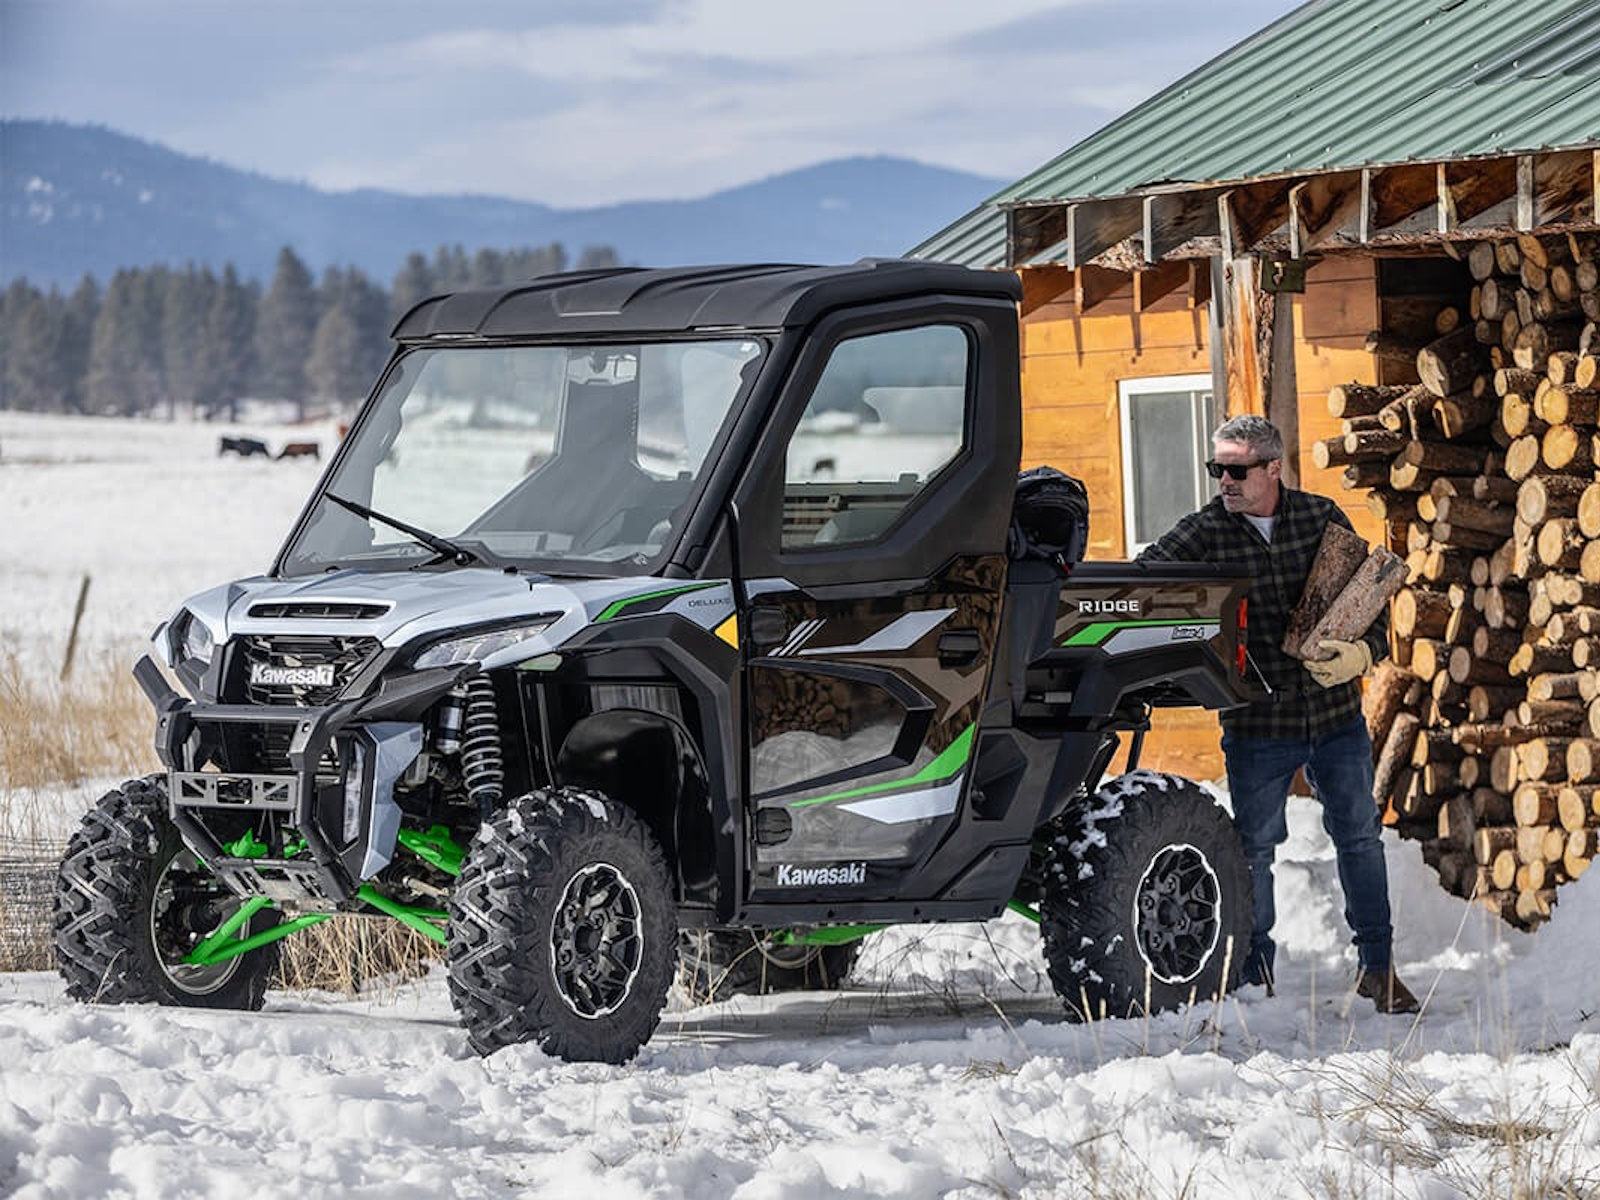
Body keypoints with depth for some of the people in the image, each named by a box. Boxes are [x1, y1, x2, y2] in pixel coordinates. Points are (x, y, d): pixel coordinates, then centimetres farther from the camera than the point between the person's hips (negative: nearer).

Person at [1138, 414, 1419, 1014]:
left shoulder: (1322, 517, 1)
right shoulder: (1204, 532, -5)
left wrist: (1361, 653, -13)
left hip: (1337, 716, 1)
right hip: (1256, 723, -1)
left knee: (1359, 836, 8)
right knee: (1254, 849, 4)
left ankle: (1377, 964, 21)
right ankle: (1255, 976, 17)